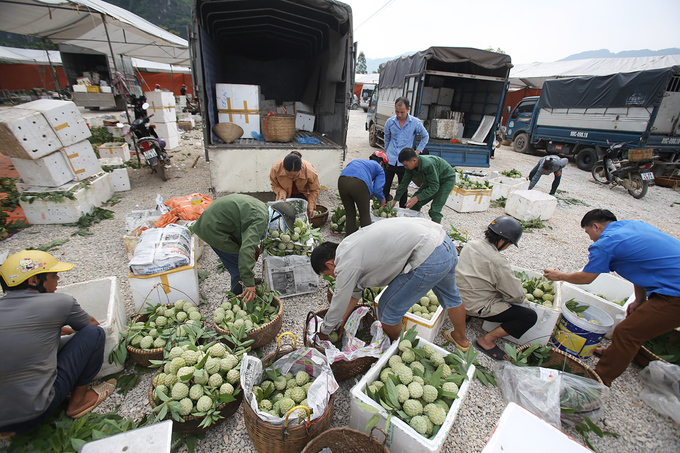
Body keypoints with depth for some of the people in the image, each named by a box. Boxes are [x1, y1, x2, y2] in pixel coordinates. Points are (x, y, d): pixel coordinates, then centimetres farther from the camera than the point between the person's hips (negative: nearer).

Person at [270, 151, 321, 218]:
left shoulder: (310, 171, -33)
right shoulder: (275, 168, -28)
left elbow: (315, 189, -13)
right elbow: (274, 185, -6)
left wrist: (310, 207, -18)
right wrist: (281, 192, -26)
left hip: (303, 195, -1)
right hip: (286, 197, 1)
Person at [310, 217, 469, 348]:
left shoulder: (346, 263, -11)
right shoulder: (350, 245, 18)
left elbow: (339, 303, 2)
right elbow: (356, 289, 26)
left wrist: (324, 332, 20)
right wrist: (343, 320, 32)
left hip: (429, 260, -10)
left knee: (388, 309, 9)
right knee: (450, 295, 33)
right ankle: (461, 339, 60)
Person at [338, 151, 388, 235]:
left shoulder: (356, 160, 38)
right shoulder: (379, 168, 23)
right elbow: (377, 190, 9)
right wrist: (382, 200, 29)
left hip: (342, 180, 5)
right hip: (359, 184, -4)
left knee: (349, 214, 19)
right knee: (365, 215, 14)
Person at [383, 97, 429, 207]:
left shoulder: (416, 123, -2)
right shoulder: (389, 122, 2)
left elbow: (425, 137, 14)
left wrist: (418, 151, 5)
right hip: (390, 161, 2)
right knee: (385, 188, 3)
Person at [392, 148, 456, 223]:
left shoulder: (428, 165, -40)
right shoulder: (410, 165, -16)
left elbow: (434, 187, -35)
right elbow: (404, 183, -5)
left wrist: (417, 198, -40)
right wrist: (395, 200, -5)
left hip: (447, 179, -8)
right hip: (431, 180, 8)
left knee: (435, 211, -19)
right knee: (414, 204, 3)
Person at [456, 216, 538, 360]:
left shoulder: (470, 245, -2)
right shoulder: (497, 262, -24)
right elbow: (517, 296, -16)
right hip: (478, 307, -8)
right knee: (530, 316, -2)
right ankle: (487, 340, -1)